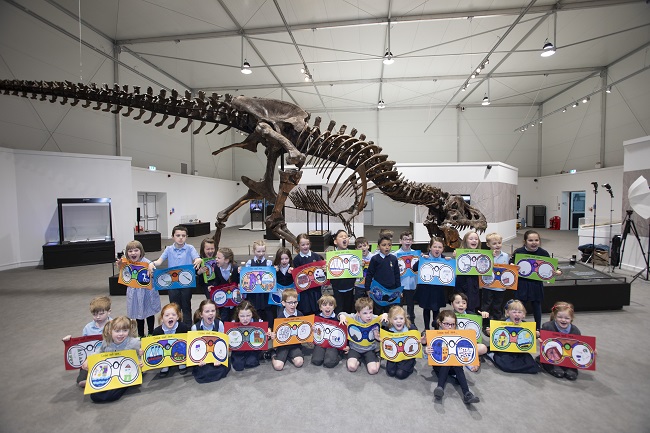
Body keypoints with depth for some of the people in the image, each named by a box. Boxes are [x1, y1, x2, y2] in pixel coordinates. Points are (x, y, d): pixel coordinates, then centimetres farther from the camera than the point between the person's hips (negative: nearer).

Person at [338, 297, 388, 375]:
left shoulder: (375, 319, -14)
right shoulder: (354, 318, -16)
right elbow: (342, 314, -4)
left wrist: (385, 315, -26)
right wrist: (342, 316, -27)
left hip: (370, 349, 0)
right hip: (355, 348, 0)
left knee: (373, 370, -14)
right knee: (351, 367, -18)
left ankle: (376, 359, 17)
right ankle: (359, 359, 13)